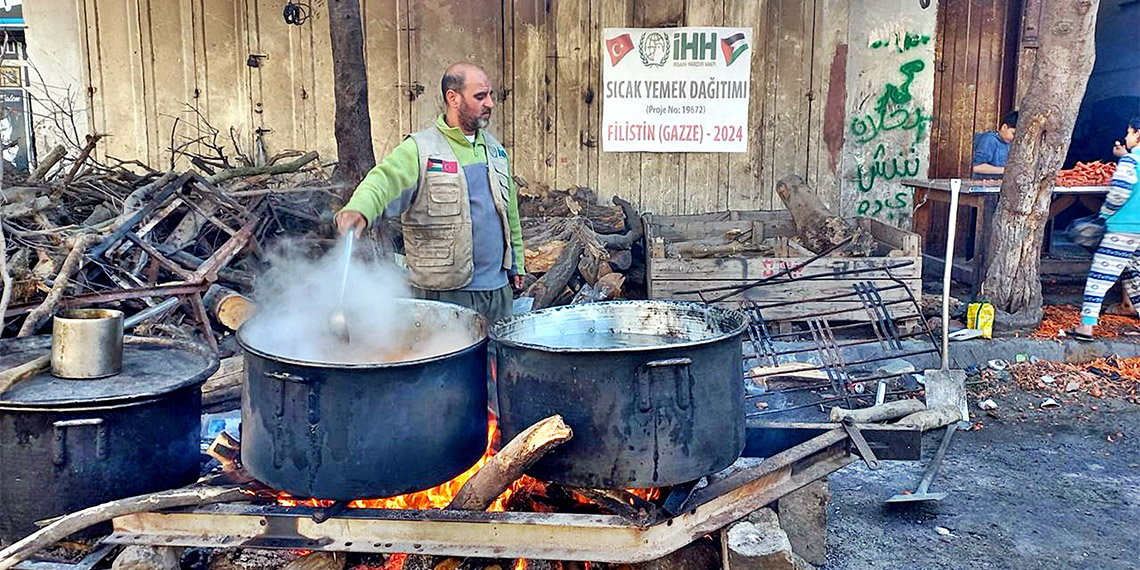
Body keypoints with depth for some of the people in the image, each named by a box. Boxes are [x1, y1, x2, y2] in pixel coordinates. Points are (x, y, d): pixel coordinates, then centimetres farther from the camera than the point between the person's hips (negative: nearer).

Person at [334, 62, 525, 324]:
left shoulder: (494, 149, 13)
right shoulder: (419, 149, -9)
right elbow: (386, 178, -28)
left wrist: (516, 263, 23)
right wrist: (359, 209, -49)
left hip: (498, 286, 6)